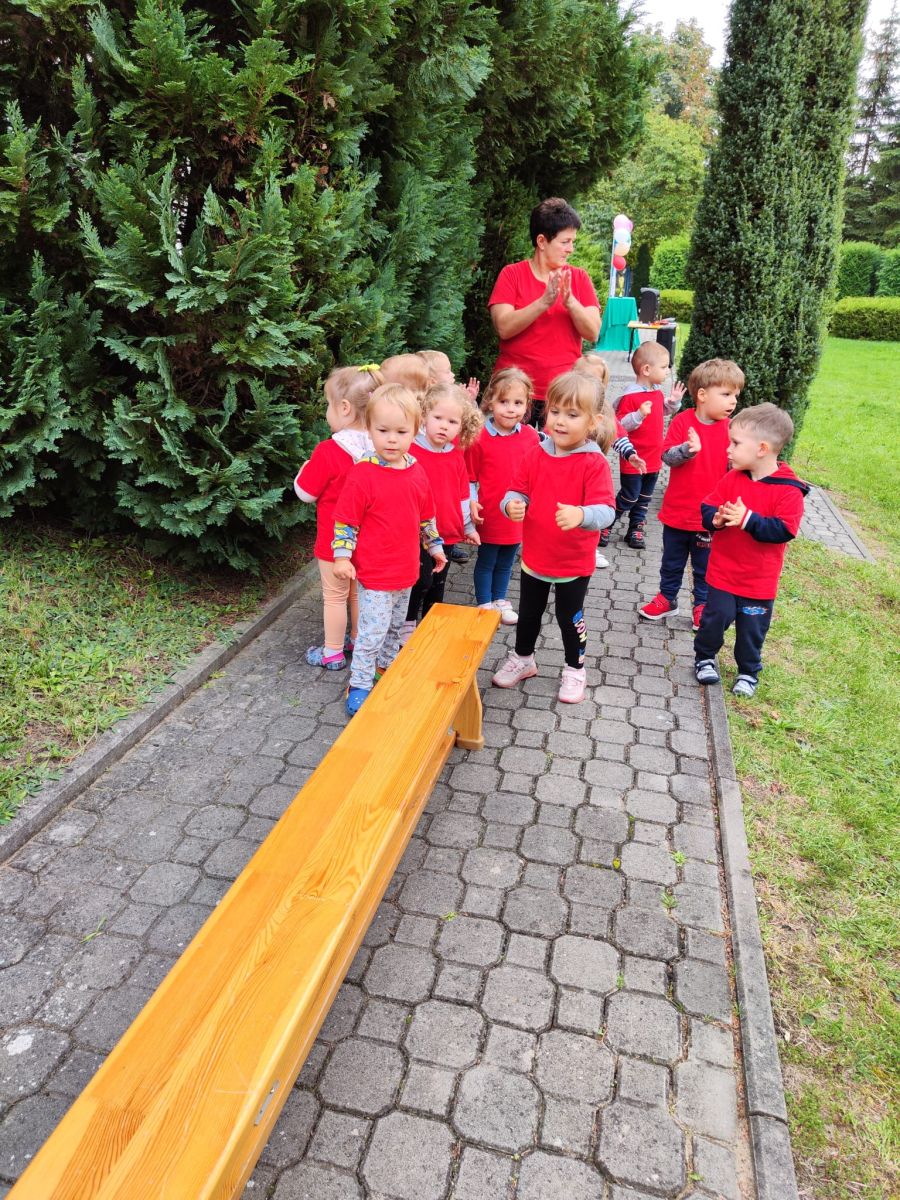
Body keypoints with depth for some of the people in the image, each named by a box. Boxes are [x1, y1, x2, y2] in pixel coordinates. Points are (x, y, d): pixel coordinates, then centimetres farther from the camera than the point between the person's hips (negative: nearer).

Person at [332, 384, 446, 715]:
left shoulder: (417, 472, 1)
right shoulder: (362, 475, -18)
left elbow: (426, 516, 14)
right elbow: (345, 521, -13)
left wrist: (434, 545, 19)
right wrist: (342, 557, -17)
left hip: (406, 569, 7)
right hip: (375, 572, -6)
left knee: (395, 626, 23)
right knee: (373, 630, -2)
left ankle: (386, 666, 44)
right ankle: (359, 685, 13)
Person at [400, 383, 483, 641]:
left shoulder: (456, 456, 4)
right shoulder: (411, 451, -15)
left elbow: (462, 494, 13)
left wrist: (468, 527, 17)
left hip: (448, 532, 6)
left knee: (438, 583, 18)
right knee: (422, 579, -4)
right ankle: (407, 624, 17)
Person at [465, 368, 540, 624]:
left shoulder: (531, 436, -4)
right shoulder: (480, 438, -14)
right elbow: (470, 478, -7)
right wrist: (471, 503, -19)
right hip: (490, 515, -4)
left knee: (506, 562, 21)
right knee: (486, 561, 13)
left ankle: (500, 600, 39)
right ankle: (484, 604, 30)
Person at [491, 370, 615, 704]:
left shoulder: (594, 463, -18)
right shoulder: (536, 455, -5)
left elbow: (605, 511, -26)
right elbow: (518, 492, 1)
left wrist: (580, 515, -48)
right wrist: (511, 504, -24)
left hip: (574, 562, -4)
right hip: (534, 556, 4)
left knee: (570, 617, 14)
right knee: (528, 613, 21)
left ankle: (575, 669, 36)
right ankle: (523, 658, 44)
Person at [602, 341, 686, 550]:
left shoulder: (658, 392, 6)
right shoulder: (630, 396, -20)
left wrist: (673, 401, 7)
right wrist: (639, 414, -34)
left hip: (653, 459, 8)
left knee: (644, 499, 16)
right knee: (628, 498, 1)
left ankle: (635, 529, 29)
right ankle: (605, 526, 18)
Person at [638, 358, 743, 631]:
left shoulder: (729, 428, -3)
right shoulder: (683, 421, -10)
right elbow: (666, 456, -15)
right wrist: (687, 450, -33)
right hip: (677, 511, -1)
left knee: (704, 566, 14)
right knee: (672, 562, 16)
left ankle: (701, 605, 30)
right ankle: (667, 599, 34)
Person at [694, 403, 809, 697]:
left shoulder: (789, 491, -16)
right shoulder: (731, 479, -4)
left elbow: (784, 530, -23)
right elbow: (706, 508, -3)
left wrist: (747, 519, -32)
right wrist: (716, 519, -25)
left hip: (759, 581, -2)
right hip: (722, 573, 2)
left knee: (752, 629, 12)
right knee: (715, 618, 9)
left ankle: (748, 672, 33)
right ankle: (704, 658, 34)